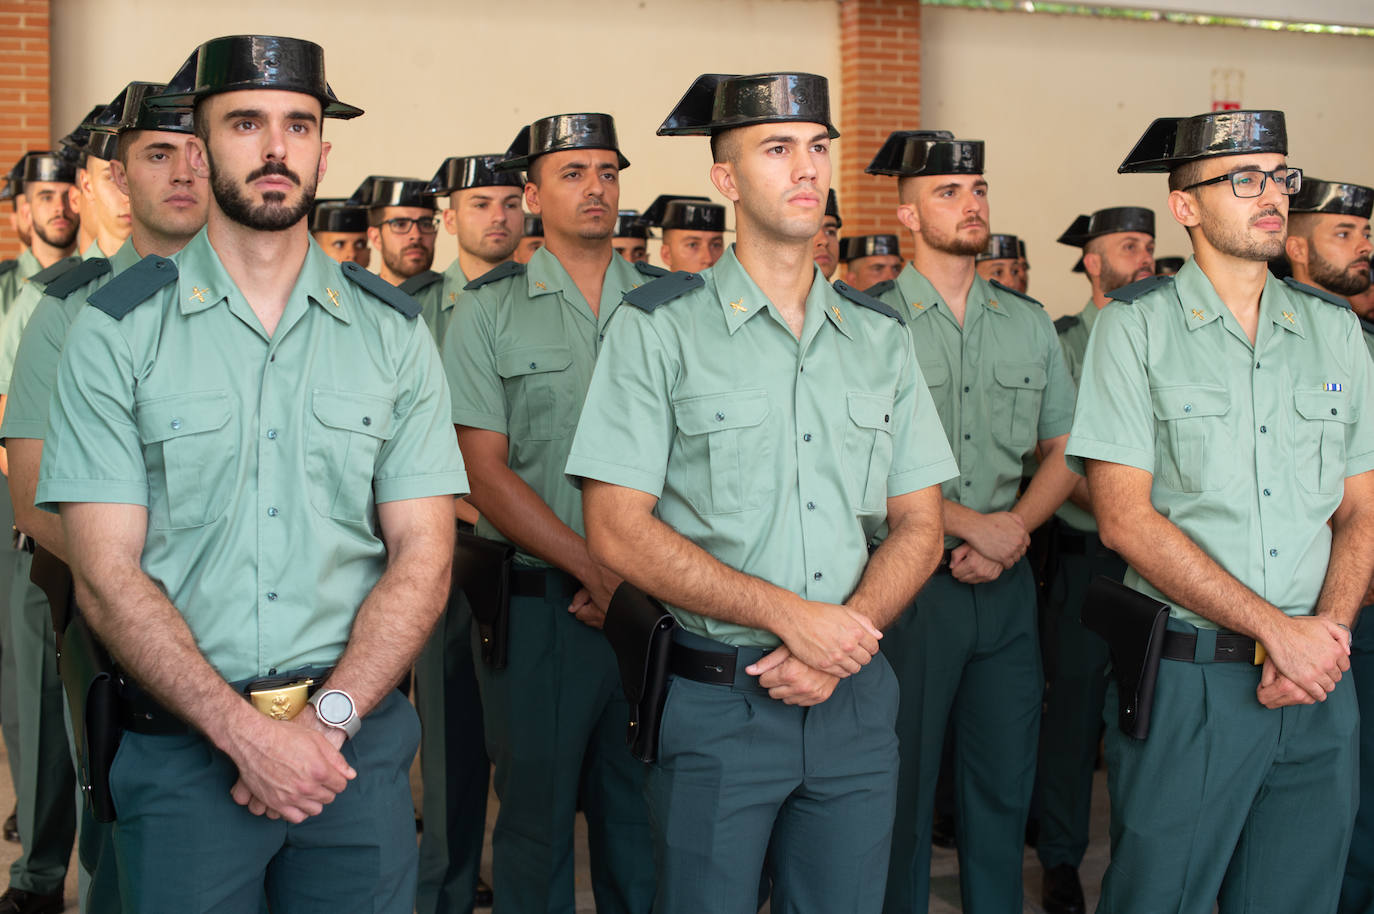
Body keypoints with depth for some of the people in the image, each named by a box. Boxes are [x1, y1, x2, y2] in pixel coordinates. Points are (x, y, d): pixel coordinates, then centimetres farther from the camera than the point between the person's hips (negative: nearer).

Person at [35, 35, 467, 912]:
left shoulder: (394, 332, 3)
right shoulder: (117, 330, -2)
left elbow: (422, 555, 0)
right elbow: (107, 576, -7)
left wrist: (327, 717, -12)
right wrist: (246, 732, -15)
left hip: (358, 737, 2)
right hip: (182, 743, -1)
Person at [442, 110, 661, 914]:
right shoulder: (489, 311, 1)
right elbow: (489, 478, -5)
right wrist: (598, 572, -12)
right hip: (539, 601, -2)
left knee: (642, 813, 11)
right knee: (537, 812, 8)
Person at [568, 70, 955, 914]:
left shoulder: (881, 334, 8)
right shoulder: (659, 328, -4)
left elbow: (918, 527, 8)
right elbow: (618, 530, -10)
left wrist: (844, 637, -10)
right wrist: (789, 615, -15)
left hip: (854, 698, 4)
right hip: (717, 699, -3)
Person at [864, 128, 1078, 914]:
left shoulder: (1030, 323, 10)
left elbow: (1065, 450, 10)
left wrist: (1012, 531, -7)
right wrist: (972, 523, -14)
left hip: (1008, 584, 4)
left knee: (1006, 781, 12)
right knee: (902, 782, 5)